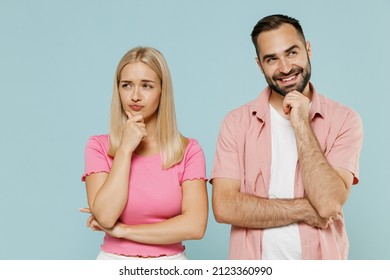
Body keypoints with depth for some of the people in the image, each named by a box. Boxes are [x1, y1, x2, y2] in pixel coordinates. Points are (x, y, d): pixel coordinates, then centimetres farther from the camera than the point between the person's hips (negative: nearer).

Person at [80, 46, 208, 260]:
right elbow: (105, 216, -18)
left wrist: (121, 230, -15)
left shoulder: (188, 150, -7)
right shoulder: (98, 146, -6)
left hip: (169, 265, 0)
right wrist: (126, 148, -17)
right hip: (114, 262, 0)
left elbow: (195, 226, -17)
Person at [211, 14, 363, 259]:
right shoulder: (237, 122, -6)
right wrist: (304, 209, -16)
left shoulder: (344, 120, -8)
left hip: (319, 269, 0)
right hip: (253, 266, 1)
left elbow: (329, 204, -20)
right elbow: (224, 207, -14)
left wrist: (301, 124, -20)